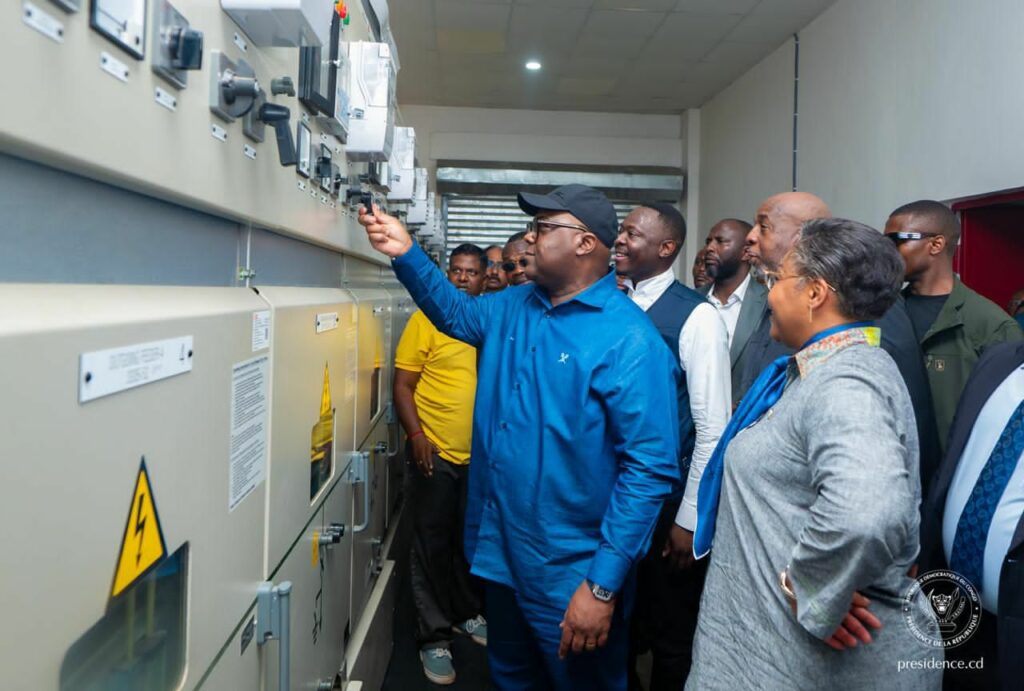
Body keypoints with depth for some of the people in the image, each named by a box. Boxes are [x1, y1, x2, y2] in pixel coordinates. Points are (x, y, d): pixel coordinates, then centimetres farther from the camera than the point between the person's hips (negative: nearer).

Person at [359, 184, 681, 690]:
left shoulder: (628, 339, -20)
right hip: (498, 552, 7)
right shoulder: (513, 306, 3)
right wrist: (407, 254, 7)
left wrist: (603, 585, -24)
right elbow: (458, 313, 24)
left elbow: (650, 468, -22)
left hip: (570, 575, -7)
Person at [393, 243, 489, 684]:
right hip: (436, 453, -4)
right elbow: (402, 385, -7)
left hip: (481, 454, 4)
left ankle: (467, 613, 39)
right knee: (433, 545, 6)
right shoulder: (426, 319, -8)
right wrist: (416, 436, -17)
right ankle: (434, 637, 20)